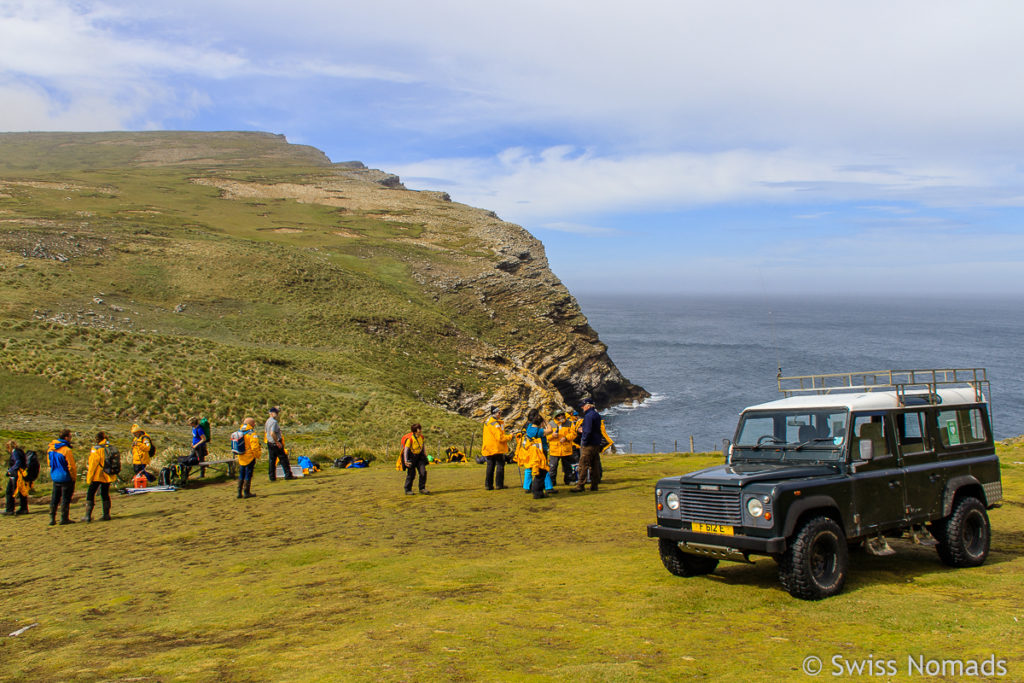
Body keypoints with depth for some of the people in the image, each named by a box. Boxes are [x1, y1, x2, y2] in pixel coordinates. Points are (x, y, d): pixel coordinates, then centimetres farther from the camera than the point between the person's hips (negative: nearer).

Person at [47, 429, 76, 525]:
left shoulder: (51, 448, 3)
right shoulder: (66, 450, -21)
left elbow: (50, 463, 13)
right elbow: (71, 466, -17)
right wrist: (74, 477, -5)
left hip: (55, 477, 7)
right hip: (66, 478, -7)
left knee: (54, 499, 14)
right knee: (66, 499, 3)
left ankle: (52, 518, 15)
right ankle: (64, 518, 7)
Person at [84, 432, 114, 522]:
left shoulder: (96, 449, -14)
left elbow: (92, 464, -14)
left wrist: (89, 478, -8)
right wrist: (113, 475, 19)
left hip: (97, 476, -5)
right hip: (108, 476, 5)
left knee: (90, 494, 4)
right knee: (105, 494, 14)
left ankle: (88, 516, 1)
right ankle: (106, 515, 14)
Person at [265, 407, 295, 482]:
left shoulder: (268, 420, 9)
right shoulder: (274, 422, -20)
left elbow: (265, 430, 20)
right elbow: (272, 433, -29)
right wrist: (277, 442, -21)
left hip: (269, 443, 9)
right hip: (276, 444, -9)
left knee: (272, 460, 11)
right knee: (283, 459, 0)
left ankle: (272, 476, 13)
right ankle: (288, 475, 4)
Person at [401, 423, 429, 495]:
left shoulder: (421, 437, -5)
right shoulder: (410, 439, -24)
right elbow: (406, 449, -23)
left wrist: (425, 453, 16)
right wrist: (405, 461, -27)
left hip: (419, 456, 6)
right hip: (411, 456, -5)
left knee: (423, 472, -3)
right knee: (411, 474, -2)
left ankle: (422, 488, 10)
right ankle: (408, 490, 13)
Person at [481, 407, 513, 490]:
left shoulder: (487, 422, 13)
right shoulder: (495, 424, -17)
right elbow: (500, 437, -20)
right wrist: (510, 436, -9)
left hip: (488, 449, 8)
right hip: (497, 448, -8)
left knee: (490, 466, 10)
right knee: (500, 465, 1)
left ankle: (488, 484, 8)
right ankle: (499, 484, 1)